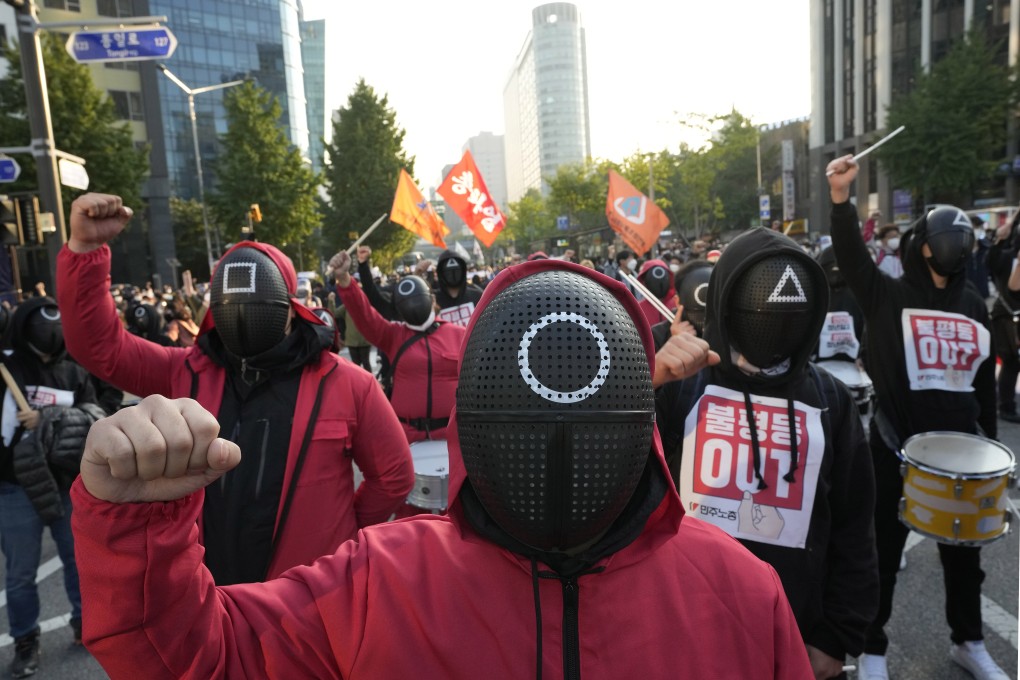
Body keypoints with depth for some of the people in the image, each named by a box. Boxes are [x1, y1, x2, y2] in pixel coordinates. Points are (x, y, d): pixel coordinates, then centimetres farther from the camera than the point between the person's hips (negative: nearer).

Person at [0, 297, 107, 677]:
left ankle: (85, 623, 37)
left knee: (80, 559, 17)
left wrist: (49, 422, -22)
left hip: (69, 484, 2)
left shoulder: (74, 372, 0)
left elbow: (93, 418, -10)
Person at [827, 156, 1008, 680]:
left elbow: (985, 379, 15)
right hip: (897, 446, -4)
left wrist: (993, 441, 16)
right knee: (884, 551, 6)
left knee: (963, 551, 19)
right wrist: (841, 198, -39)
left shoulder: (974, 305, 9)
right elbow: (852, 257, -25)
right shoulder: (888, 296, -6)